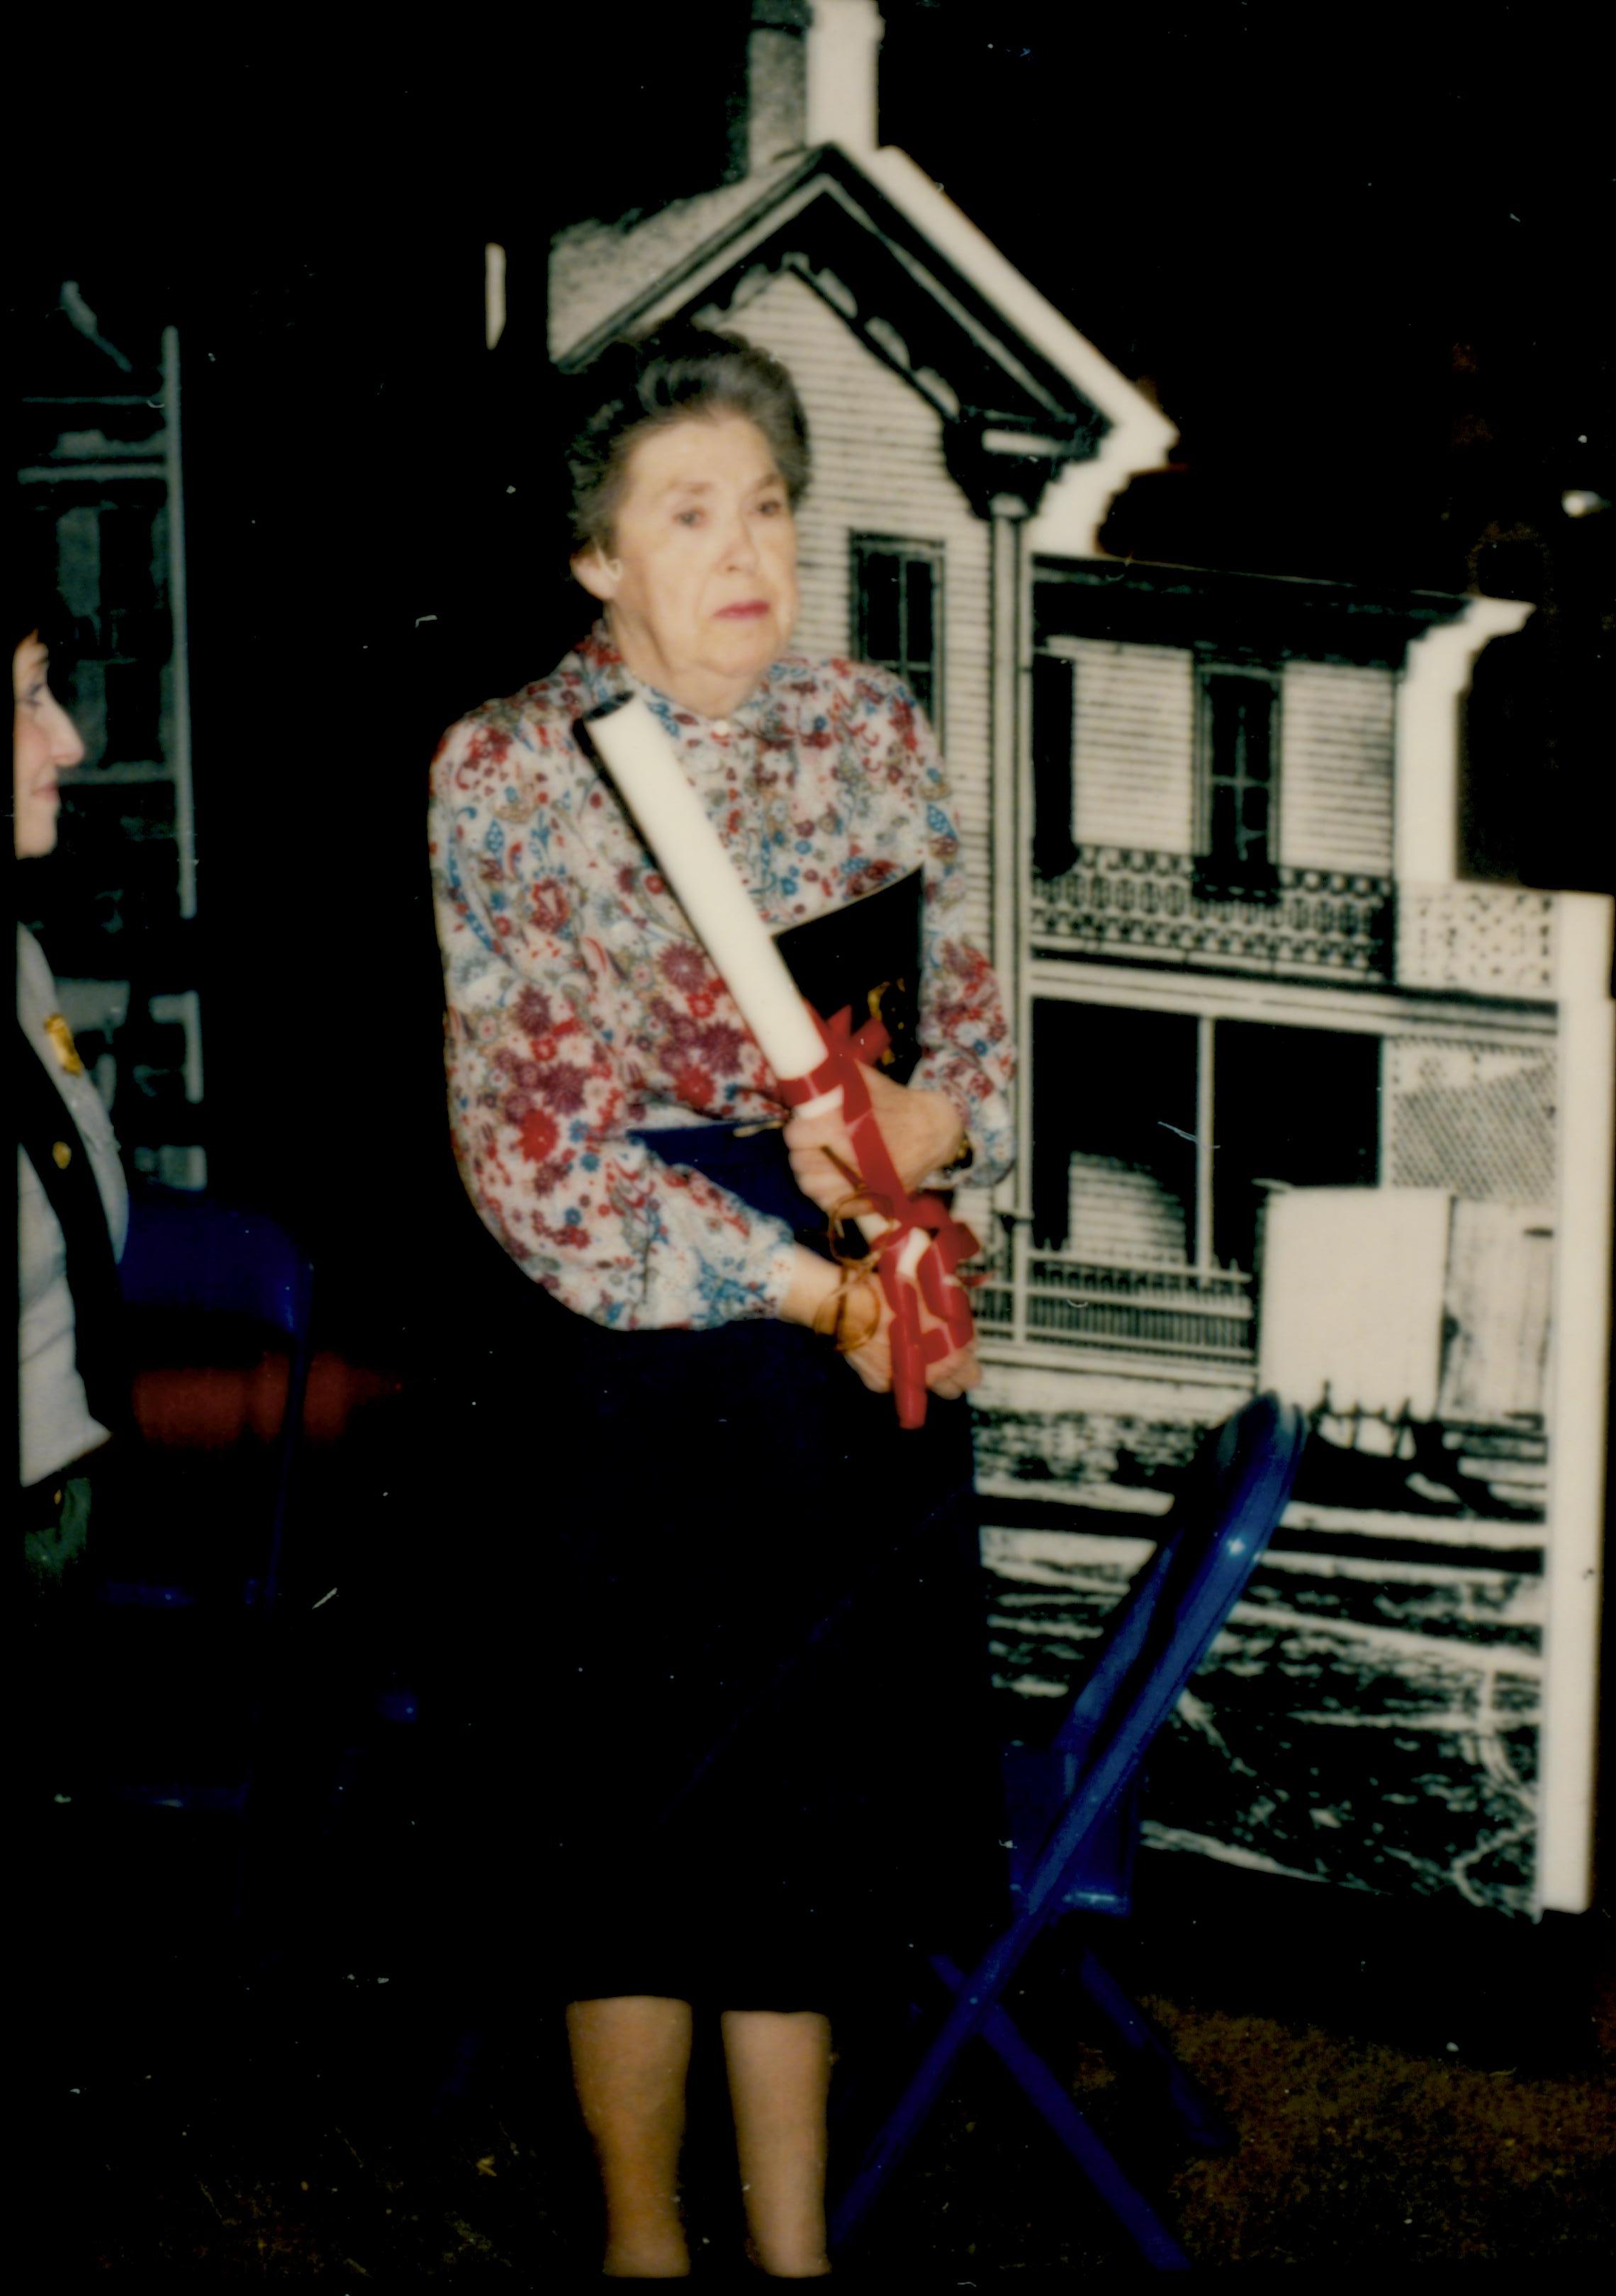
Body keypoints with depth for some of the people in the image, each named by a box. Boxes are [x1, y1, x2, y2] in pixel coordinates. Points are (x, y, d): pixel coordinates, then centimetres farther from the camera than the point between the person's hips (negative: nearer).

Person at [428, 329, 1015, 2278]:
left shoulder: (874, 729, 4)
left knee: (809, 1818, 12)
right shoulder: (507, 771, -9)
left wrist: (930, 1118, -14)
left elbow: (973, 1013, 9)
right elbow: (530, 1145, -13)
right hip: (645, 1351, -4)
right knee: (649, 1818, 7)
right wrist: (797, 1284, -16)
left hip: (864, 1338, 4)